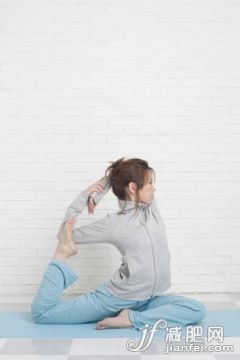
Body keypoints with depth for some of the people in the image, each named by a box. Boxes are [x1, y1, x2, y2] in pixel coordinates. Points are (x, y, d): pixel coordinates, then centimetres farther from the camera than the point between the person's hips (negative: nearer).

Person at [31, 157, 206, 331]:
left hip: (149, 299, 5)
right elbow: (66, 234, -5)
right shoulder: (113, 223, -13)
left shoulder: (152, 208, 0)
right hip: (116, 298, -5)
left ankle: (132, 318, -19)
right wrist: (83, 197, -13)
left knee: (198, 310, -17)